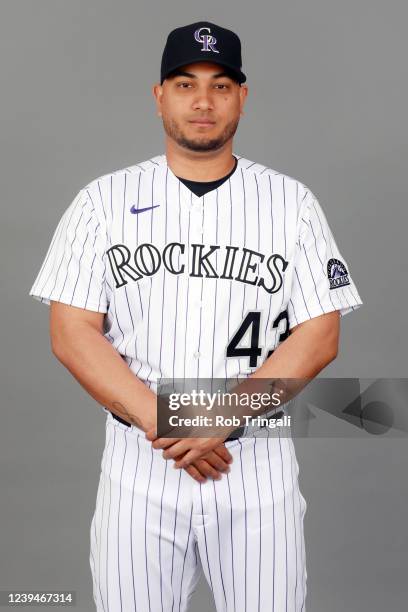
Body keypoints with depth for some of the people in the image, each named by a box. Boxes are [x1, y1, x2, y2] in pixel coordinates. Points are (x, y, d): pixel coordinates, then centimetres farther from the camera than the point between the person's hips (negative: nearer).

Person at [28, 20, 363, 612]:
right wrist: (161, 424, -14)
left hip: (259, 465, 0)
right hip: (138, 468, 0)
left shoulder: (292, 202, 3)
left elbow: (319, 337, -3)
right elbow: (72, 334, -3)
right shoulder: (104, 200, 3)